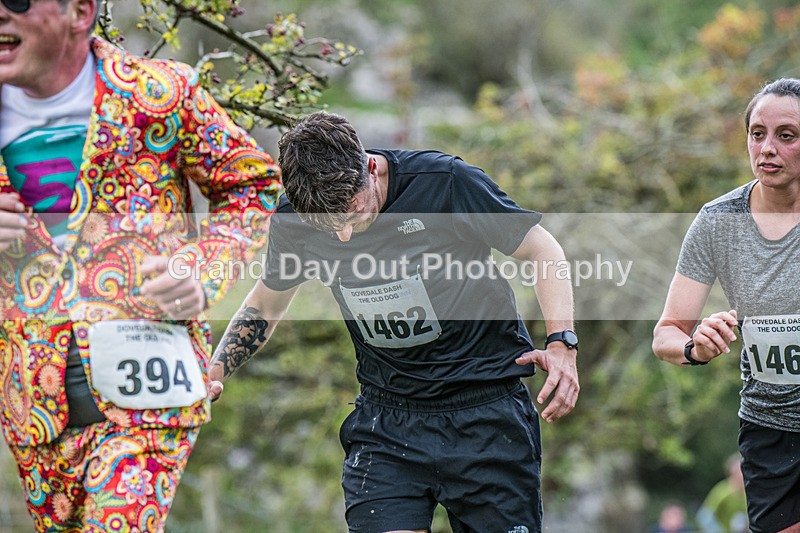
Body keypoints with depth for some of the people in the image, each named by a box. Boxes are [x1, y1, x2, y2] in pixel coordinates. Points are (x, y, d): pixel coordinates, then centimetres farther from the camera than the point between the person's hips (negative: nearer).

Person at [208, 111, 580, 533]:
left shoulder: (446, 182, -18)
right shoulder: (293, 220, -8)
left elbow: (542, 250, -6)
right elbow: (265, 306, 13)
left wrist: (561, 344, -19)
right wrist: (215, 372, -2)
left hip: (486, 406, -2)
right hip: (385, 414, 2)